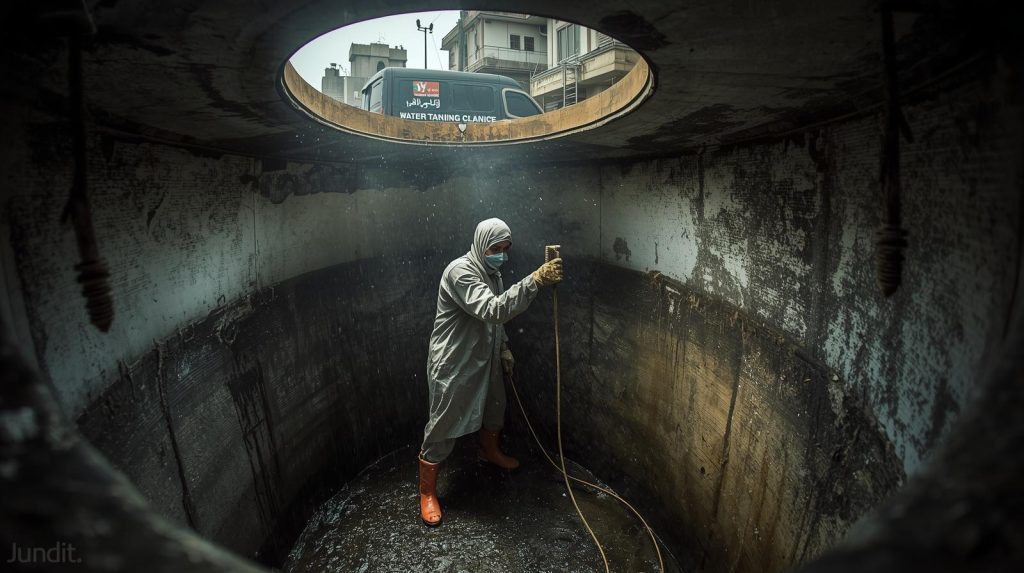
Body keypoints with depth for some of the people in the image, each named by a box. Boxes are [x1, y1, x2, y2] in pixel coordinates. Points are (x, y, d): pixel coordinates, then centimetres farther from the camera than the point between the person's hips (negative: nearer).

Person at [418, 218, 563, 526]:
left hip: (484, 359, 9)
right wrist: (535, 280, -45)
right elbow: (494, 310, -40)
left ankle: (489, 450, 56)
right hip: (453, 365, -9)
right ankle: (427, 492, 20)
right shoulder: (460, 272, -27)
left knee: (494, 407, 27)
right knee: (443, 425, 2)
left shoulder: (492, 272, 4)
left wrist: (503, 348, 14)